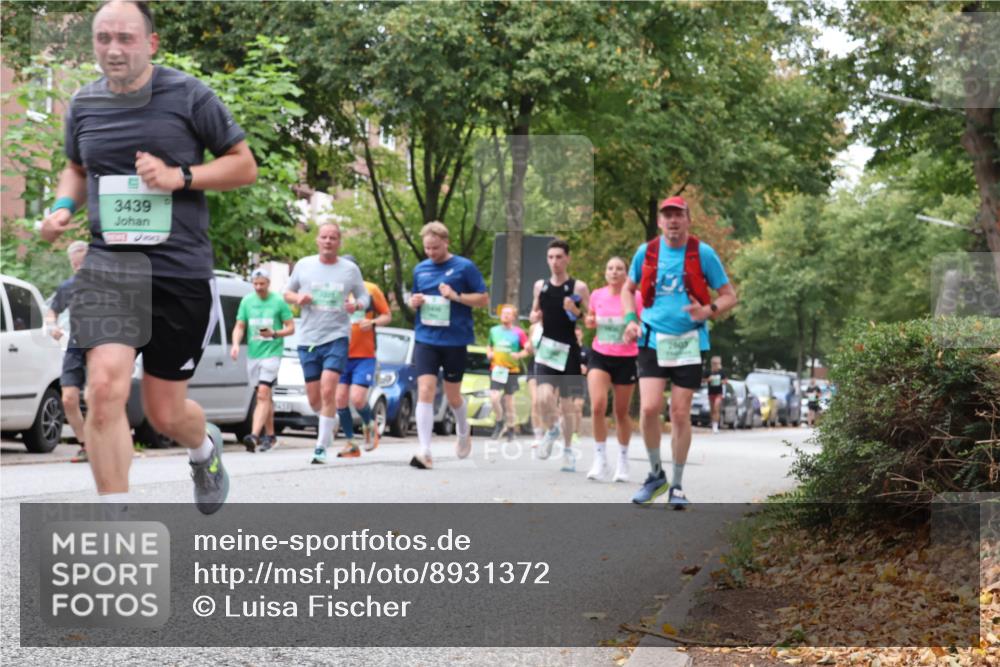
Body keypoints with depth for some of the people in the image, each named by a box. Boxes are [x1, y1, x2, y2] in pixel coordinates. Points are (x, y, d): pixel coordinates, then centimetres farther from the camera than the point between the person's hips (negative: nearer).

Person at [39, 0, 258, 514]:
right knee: (104, 386, -21)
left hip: (181, 270, -2)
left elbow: (244, 165, 2)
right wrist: (63, 206, 4)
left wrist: (179, 176, -13)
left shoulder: (189, 95, -3)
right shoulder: (84, 105, 7)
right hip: (108, 265, 2)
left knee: (164, 412, 7)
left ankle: (206, 447, 46)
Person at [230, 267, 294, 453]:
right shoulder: (247, 301, 9)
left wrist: (274, 333, -16)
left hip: (272, 353, -5)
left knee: (263, 394, -16)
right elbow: (239, 326, 11)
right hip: (253, 354, 5)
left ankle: (254, 435, -27)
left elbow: (291, 327, 2)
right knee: (265, 396, 13)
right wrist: (236, 344, -6)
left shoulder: (279, 302, -1)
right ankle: (269, 435, 22)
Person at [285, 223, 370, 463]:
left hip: (337, 337, -2)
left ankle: (321, 447, -13)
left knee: (328, 391, -18)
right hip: (308, 340, 2)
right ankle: (331, 423, 40)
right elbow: (287, 292, 15)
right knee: (314, 400, 6)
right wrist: (297, 298, -8)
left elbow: (364, 297, 12)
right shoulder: (303, 265, 6)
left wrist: (357, 304, -11)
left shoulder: (350, 269, 3)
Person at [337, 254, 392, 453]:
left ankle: (370, 424, 18)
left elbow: (387, 316, 6)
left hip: (364, 356, -3)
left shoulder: (371, 290, 1)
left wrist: (373, 322, -13)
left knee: (357, 399, -14)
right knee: (340, 399, -2)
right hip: (341, 355, 3)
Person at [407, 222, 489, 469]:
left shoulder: (464, 267, -3)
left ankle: (463, 431, 42)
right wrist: (414, 301, -1)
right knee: (425, 391, -12)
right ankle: (424, 451, -14)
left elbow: (484, 299, -2)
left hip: (455, 340, -2)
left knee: (452, 395, 10)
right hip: (426, 339, 2)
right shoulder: (420, 269, 9)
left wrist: (456, 296, -16)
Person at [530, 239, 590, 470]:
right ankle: (550, 430, 12)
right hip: (546, 348, 1)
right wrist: (535, 316, 0)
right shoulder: (540, 286, 8)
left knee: (566, 402, 7)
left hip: (568, 349, -1)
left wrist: (576, 312, -18)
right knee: (544, 397, -19)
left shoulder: (578, 287, -2)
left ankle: (568, 449, 25)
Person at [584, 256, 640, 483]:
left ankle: (623, 460, 28)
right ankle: (600, 460, -7)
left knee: (622, 412, 9)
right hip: (600, 356, 1)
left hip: (626, 359, -1)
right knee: (597, 405, -17)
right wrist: (589, 321, -2)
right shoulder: (596, 295, 3)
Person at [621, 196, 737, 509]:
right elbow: (628, 289, 19)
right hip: (652, 340, 1)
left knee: (680, 414, 1)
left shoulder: (703, 253, -3)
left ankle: (677, 485, 17)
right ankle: (656, 475, 9)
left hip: (689, 342, -1)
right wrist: (631, 319, 1)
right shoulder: (646, 252, 3)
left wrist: (709, 311, -18)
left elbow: (730, 295, 2)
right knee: (649, 409, -13)